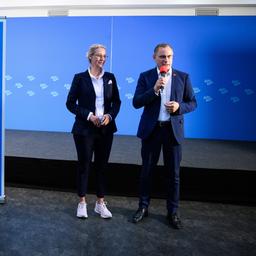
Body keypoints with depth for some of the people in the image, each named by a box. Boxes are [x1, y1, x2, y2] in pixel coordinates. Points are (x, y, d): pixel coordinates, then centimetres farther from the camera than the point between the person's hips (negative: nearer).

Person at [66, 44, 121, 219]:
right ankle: (82, 203, 21)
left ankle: (100, 203, 23)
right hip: (85, 129, -3)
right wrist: (89, 115, -15)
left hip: (106, 129, 3)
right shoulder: (80, 78, -3)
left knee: (102, 165, 10)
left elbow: (117, 102, 9)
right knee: (84, 165, 6)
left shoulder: (110, 77, 6)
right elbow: (70, 103, -4)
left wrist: (110, 116, -9)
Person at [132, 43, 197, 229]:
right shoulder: (145, 76, 1)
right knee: (147, 171, 11)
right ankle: (143, 207, 28)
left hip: (173, 130, 1)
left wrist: (179, 106, -16)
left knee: (174, 173, 8)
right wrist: (154, 90, -20)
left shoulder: (183, 77, 3)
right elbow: (136, 103, -7)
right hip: (151, 129, 0)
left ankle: (173, 212, 23)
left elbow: (192, 103, 5)